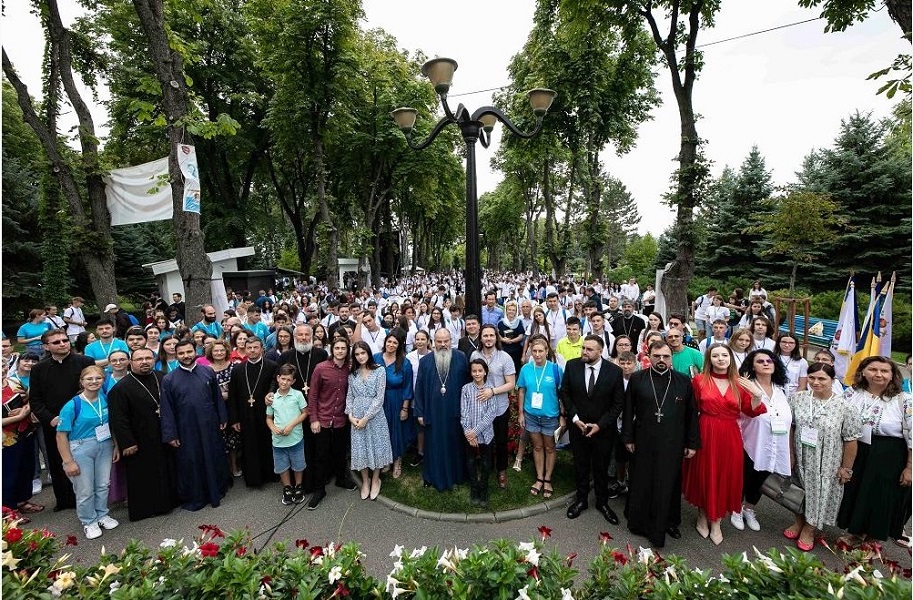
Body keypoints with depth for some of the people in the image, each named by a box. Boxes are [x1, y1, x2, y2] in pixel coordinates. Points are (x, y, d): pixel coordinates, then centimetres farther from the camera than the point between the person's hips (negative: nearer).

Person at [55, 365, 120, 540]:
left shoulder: (106, 400, -2)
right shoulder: (72, 405, -15)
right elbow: (61, 435, -11)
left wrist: (116, 446, 7)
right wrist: (68, 462, -12)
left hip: (105, 447, 3)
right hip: (81, 449, -3)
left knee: (103, 485, 14)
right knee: (85, 490, 8)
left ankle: (102, 515, 35)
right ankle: (89, 522, 29)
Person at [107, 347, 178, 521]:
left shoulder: (163, 379, 2)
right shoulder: (121, 388, -11)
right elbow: (118, 418, -13)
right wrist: (127, 442, -16)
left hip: (165, 438, 5)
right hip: (140, 443, -4)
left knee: (167, 471, 16)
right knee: (142, 477, 7)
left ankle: (168, 500, 33)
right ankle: (144, 508, 23)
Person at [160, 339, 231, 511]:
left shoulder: (208, 372, -1)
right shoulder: (169, 379, -4)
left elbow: (217, 398, 5)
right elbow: (166, 409, -3)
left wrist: (223, 418, 4)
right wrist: (170, 434, -5)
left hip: (210, 427, 1)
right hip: (186, 430, -1)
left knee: (214, 460, 13)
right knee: (189, 464, 10)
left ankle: (216, 491, 34)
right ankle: (193, 497, 30)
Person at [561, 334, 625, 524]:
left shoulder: (615, 371, -14)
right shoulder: (572, 365, -10)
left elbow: (618, 403, -8)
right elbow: (565, 393, -1)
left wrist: (600, 424, -13)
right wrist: (575, 417, -10)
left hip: (603, 429, -1)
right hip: (578, 426, 1)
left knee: (601, 468, 16)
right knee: (580, 466, 16)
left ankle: (602, 502, 37)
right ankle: (581, 500, 36)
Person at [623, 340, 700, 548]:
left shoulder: (684, 381, 0)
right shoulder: (637, 379, -4)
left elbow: (691, 414, 3)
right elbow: (628, 411, -1)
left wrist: (692, 443, 3)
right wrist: (628, 438, -1)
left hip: (672, 444, 1)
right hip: (644, 443, -1)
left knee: (668, 485, 12)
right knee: (642, 483, 12)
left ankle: (669, 523, 33)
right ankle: (639, 522, 30)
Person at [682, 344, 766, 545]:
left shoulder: (739, 383, 3)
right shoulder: (699, 380, -4)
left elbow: (751, 412, 3)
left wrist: (757, 396, -12)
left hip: (729, 437, 2)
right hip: (705, 434, -2)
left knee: (725, 477, 10)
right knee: (704, 475, 10)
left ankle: (716, 522, 28)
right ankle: (703, 516, 31)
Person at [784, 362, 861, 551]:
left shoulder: (845, 407, -14)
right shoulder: (797, 398, -7)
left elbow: (850, 440, -8)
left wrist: (846, 468, -5)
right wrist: (789, 454, -1)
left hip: (827, 465, -2)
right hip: (800, 460, 2)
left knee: (820, 495, 13)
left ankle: (809, 530, 34)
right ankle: (799, 522, 40)